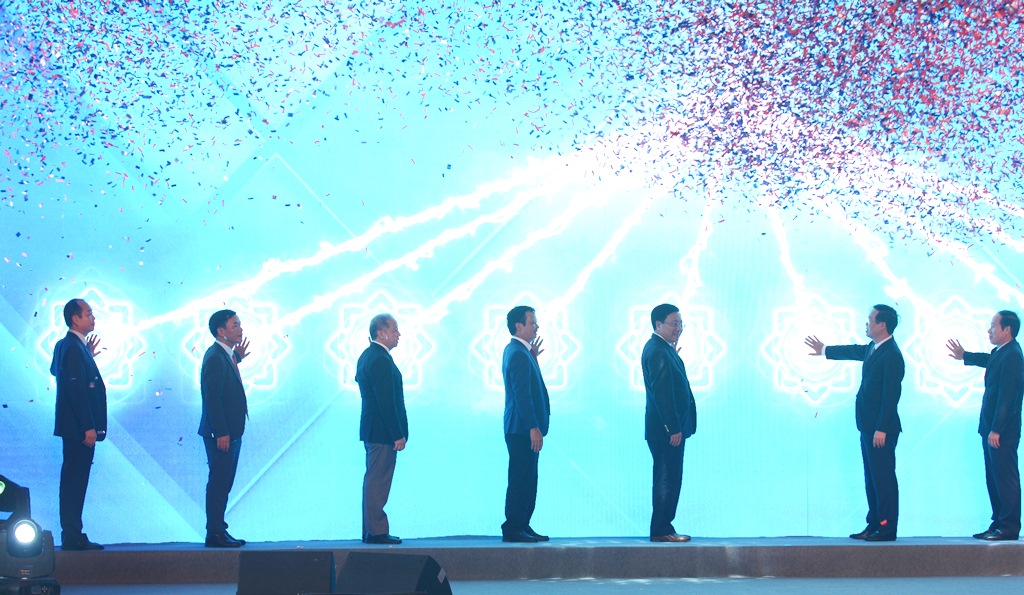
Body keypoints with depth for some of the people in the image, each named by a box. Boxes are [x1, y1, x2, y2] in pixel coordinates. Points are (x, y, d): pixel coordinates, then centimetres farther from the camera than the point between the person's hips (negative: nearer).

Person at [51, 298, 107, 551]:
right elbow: (76, 390, -22)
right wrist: (88, 427, -22)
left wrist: (88, 357, 17)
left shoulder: (64, 345, 14)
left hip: (76, 428, 10)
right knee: (75, 481, -7)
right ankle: (72, 537, -4)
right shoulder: (74, 348, -17)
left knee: (74, 481, 12)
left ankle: (72, 536, 17)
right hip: (79, 428, -10)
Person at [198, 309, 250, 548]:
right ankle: (214, 534, -2)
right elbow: (212, 397, -21)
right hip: (221, 433, -10)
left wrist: (237, 358, 19)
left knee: (223, 483, 13)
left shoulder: (224, 355, 14)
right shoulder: (215, 357, -17)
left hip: (231, 432, 10)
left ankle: (219, 530, 20)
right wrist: (221, 433, -23)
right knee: (218, 482, -6)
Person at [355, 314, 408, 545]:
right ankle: (376, 531, -2)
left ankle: (370, 530, 19)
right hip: (383, 431, -10)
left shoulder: (367, 356, 14)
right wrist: (398, 435, -20)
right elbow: (387, 401, -22)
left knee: (373, 480, 14)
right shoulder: (381, 360, -18)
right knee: (378, 481, -6)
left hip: (370, 428, 10)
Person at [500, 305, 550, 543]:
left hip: (523, 428, 11)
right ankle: (513, 529, -4)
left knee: (526, 481, 13)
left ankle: (522, 526, 18)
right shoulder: (518, 354, -17)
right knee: (520, 481, -7)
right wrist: (533, 428, -23)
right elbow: (522, 394, -22)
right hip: (522, 428, -11)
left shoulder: (514, 350, 16)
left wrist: (533, 358, 16)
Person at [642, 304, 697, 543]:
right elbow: (661, 393, -22)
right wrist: (673, 429, -22)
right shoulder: (657, 351, -17)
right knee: (668, 480, -7)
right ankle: (661, 530, -3)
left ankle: (663, 529, 18)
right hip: (666, 429, -11)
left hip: (669, 428, 11)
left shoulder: (662, 349, 16)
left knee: (667, 480, 13)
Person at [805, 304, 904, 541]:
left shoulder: (891, 355, -17)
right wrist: (825, 350, 48)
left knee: (883, 478, -5)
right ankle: (874, 525, 19)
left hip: (882, 429, -10)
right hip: (868, 426, 10)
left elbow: (891, 395, -20)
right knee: (872, 478, 13)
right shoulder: (872, 349, 11)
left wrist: (881, 429, -21)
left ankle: (887, 528, -1)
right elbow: (854, 351, 34)